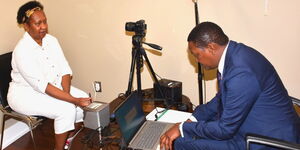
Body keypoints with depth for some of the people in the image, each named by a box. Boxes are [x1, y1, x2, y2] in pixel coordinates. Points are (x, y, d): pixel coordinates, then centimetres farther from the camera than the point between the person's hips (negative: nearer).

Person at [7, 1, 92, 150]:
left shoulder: (51, 40, -4)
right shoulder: (22, 50, -26)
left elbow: (65, 70, -5)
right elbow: (42, 86, -30)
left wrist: (66, 94, -23)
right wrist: (74, 100, -34)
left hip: (53, 86, 7)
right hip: (26, 94, -7)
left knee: (85, 98, -9)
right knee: (66, 109, -26)